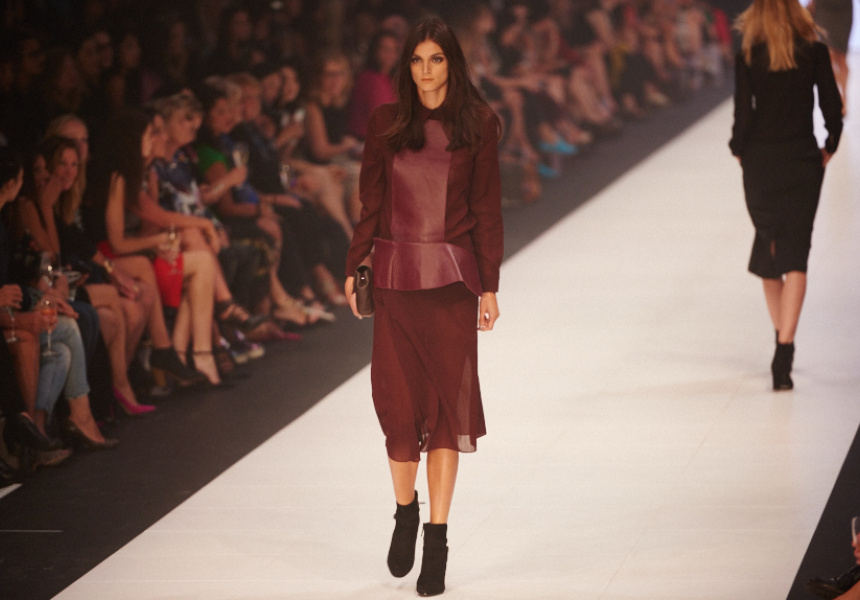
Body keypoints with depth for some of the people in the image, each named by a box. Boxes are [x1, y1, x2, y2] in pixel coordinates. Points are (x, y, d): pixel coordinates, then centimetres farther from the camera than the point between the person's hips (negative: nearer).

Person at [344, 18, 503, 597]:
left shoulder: (478, 125, 2)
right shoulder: (387, 123, 7)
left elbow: (487, 210, 2)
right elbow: (371, 201, 10)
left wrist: (489, 286, -1)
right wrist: (355, 266, 3)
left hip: (452, 278, -1)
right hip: (395, 273, 1)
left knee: (446, 401, -2)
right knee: (397, 400, -1)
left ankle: (437, 538, 2)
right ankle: (406, 510, 24)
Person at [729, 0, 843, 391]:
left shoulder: (748, 58, -5)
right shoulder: (815, 54, -3)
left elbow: (744, 116, -9)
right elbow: (833, 109, -3)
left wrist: (739, 149, 10)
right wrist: (829, 147, 14)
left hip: (760, 164, 1)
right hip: (803, 164, -1)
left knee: (768, 246, 19)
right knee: (794, 256, -4)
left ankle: (782, 340, 28)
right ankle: (785, 348, -19)